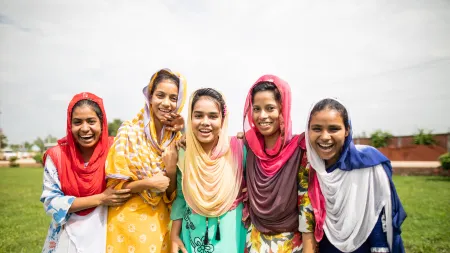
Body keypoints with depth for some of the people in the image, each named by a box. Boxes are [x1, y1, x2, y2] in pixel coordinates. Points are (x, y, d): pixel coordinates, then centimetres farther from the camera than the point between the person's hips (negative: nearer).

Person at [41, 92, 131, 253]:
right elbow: (50, 202, -12)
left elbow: (127, 192, -4)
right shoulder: (57, 156, -9)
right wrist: (101, 199, -20)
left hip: (105, 237, 0)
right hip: (67, 239, 0)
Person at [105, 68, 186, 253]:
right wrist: (147, 183, -23)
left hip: (158, 224, 3)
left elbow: (172, 194, -2)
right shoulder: (129, 131, -12)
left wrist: (172, 168, -18)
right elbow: (115, 185, -9)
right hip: (126, 223, -3)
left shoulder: (177, 138, -2)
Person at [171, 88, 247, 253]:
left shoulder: (238, 149, -15)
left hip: (231, 233, -2)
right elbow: (180, 196, 3)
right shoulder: (183, 153, -7)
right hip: (193, 234, 2)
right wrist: (174, 235, 1)